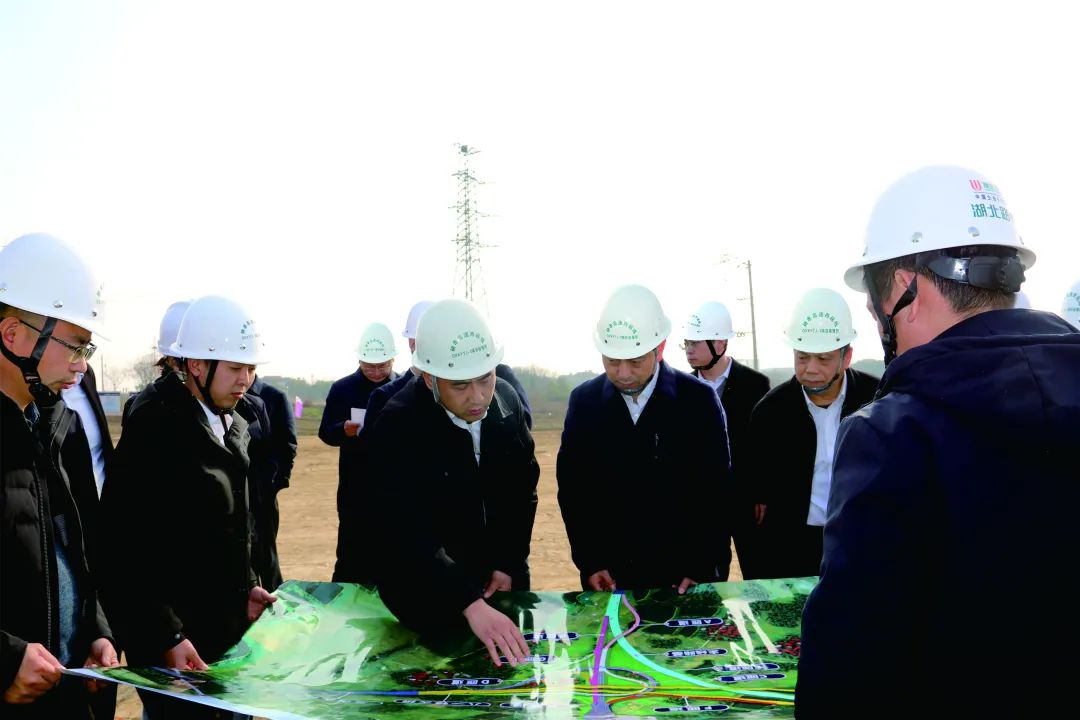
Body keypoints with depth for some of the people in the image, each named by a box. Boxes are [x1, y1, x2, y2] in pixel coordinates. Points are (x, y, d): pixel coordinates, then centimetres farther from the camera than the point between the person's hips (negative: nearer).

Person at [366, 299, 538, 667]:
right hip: (429, 596, -5)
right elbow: (408, 534, -34)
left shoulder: (508, 401, -8)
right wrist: (471, 604, -43)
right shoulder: (397, 428, -25)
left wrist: (509, 566, -2)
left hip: (502, 580, 5)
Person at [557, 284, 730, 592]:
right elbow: (572, 487, 1)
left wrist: (700, 566, -9)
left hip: (684, 573, -1)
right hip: (608, 572, 1)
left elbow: (715, 490, -4)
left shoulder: (699, 399, -8)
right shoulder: (584, 401, -3)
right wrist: (588, 562, -4)